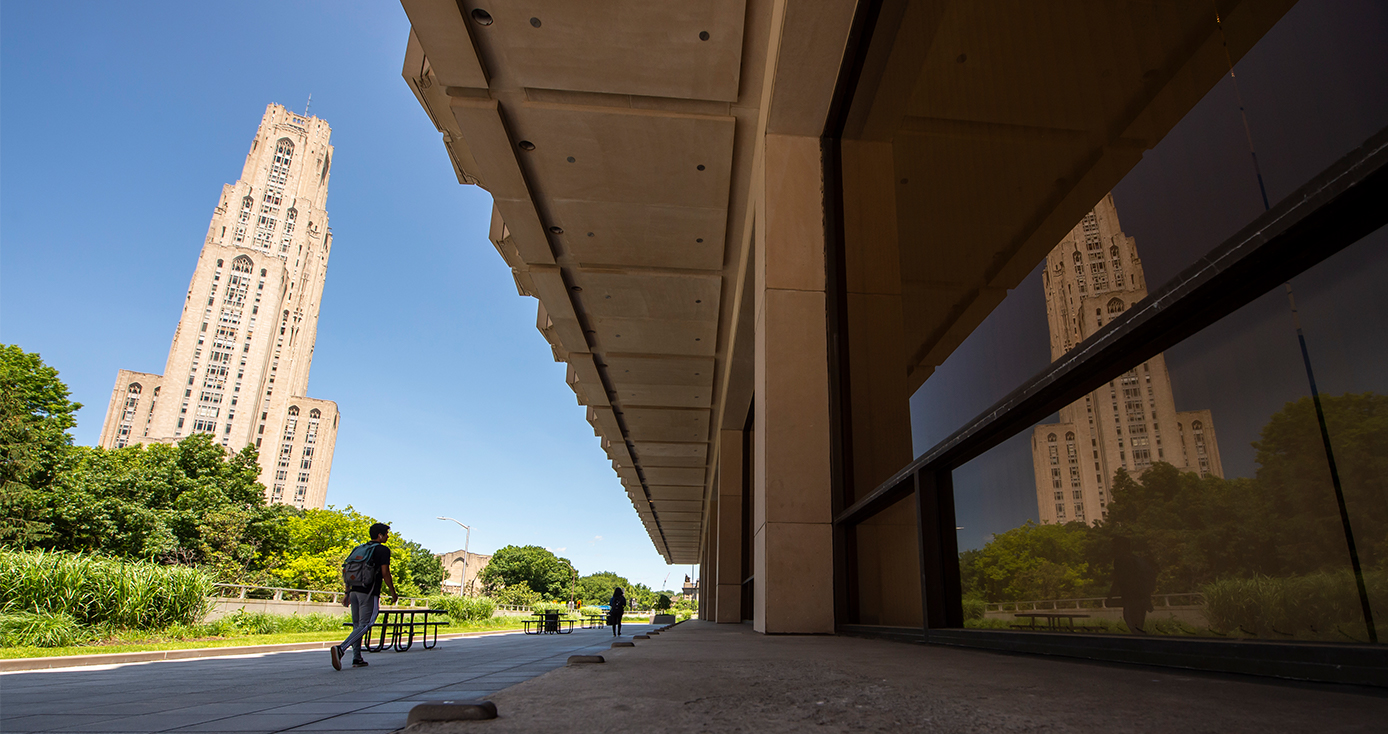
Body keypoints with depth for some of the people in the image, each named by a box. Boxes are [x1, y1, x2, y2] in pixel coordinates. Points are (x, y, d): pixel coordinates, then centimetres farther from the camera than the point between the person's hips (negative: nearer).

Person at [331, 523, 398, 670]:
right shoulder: (383, 550, -3)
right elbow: (385, 573, -9)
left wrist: (347, 593, 21)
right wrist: (393, 593, 0)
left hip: (355, 590, 7)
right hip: (369, 593, -7)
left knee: (357, 625, 12)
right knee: (364, 625, -8)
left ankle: (357, 658, 12)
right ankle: (341, 648, -26)